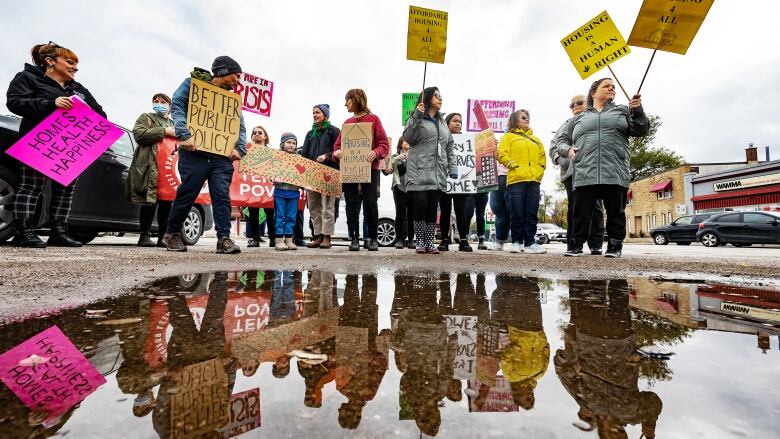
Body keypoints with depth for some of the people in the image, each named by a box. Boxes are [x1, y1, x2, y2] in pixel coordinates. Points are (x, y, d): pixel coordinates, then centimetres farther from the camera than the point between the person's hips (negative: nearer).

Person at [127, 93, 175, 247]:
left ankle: (163, 237, 6)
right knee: (150, 201, -10)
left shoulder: (173, 124, 29)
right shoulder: (146, 118, 13)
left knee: (167, 202, 0)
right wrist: (163, 132, -9)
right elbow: (139, 134, -5)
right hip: (151, 167, -4)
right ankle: (144, 236, 0)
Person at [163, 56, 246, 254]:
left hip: (222, 157, 4)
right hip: (195, 153, -4)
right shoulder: (193, 83, 7)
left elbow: (240, 126, 16)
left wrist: (240, 148, -2)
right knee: (187, 194, 0)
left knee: (222, 196, -6)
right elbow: (177, 105, -6)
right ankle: (172, 233, 18)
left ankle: (224, 238, -5)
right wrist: (185, 135, -20)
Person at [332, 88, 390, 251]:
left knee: (370, 204, -2)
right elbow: (338, 145, 15)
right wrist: (337, 152, -8)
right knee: (352, 205, 2)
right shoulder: (347, 123, 18)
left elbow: (384, 144, -1)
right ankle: (354, 238, 10)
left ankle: (372, 238, 11)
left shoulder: (373, 119, 6)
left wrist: (376, 153, -21)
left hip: (370, 169, -4)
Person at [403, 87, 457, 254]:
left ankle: (429, 242, 12)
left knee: (432, 209, 5)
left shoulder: (442, 123, 24)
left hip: (437, 174, 5)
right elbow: (408, 138, -9)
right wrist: (417, 116, -17)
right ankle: (420, 241, 4)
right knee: (421, 206, -10)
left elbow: (449, 148, 22)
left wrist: (453, 168, 12)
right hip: (419, 173, -5)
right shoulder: (417, 119, 6)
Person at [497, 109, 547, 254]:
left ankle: (530, 242, 6)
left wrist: (539, 170, 9)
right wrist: (515, 166, -10)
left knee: (532, 213, 1)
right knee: (517, 212, -5)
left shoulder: (535, 139, 27)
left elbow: (542, 156, 24)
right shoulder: (508, 137, 11)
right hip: (516, 180, -5)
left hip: (534, 180, 5)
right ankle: (516, 242, 6)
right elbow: (502, 155, -2)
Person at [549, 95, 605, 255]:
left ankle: (596, 245, 1)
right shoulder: (566, 125, 26)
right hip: (571, 172, 2)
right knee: (573, 208, 0)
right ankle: (573, 245, 3)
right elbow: (554, 145, 17)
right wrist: (559, 159, -2)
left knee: (595, 208, -4)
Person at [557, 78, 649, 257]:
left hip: (615, 174, 1)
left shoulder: (623, 111, 21)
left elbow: (640, 130, 14)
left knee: (616, 213, 4)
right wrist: (568, 149, 1)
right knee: (581, 214, 1)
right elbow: (561, 139, 23)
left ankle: (615, 246, 16)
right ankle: (577, 245, 11)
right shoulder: (579, 118, 21)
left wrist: (637, 111, -3)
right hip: (584, 175, 0)